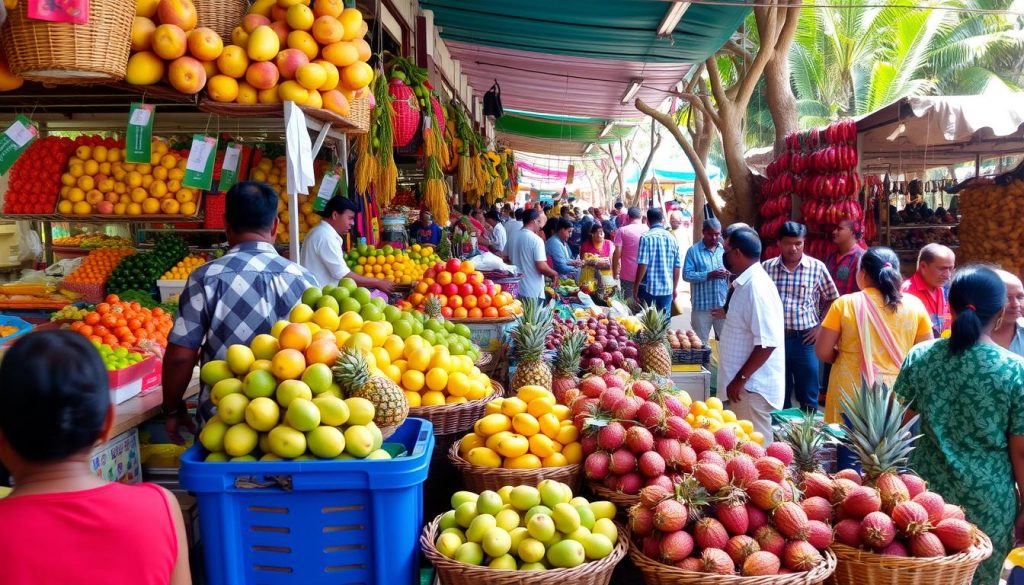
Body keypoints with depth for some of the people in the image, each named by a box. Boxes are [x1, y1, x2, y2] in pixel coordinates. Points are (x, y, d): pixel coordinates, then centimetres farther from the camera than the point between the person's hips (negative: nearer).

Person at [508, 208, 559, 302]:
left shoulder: (513, 238, 5)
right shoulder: (536, 240, -15)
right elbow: (542, 267, -19)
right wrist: (554, 274, -1)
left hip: (516, 291, 7)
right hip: (533, 293, -7)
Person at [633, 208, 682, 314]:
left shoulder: (646, 238, -8)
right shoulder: (672, 238, 7)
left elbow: (643, 265, -14)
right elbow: (677, 267, 8)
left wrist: (636, 287, -6)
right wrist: (674, 288, 19)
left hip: (648, 288, -4)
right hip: (667, 289, 4)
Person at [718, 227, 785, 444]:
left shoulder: (757, 286, -20)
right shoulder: (747, 283, 11)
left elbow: (767, 343, -25)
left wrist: (740, 379, -21)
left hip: (752, 385, -10)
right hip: (746, 382, 10)